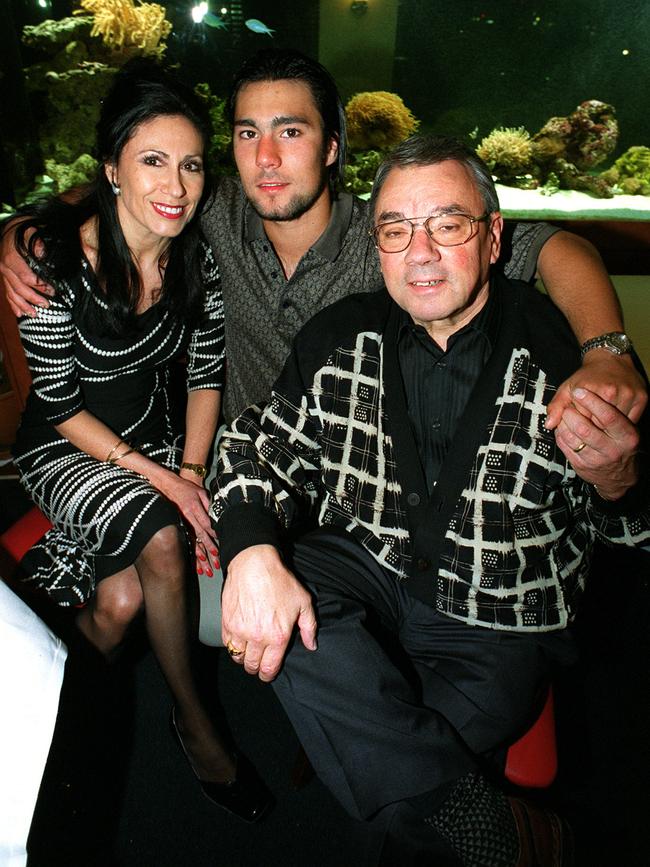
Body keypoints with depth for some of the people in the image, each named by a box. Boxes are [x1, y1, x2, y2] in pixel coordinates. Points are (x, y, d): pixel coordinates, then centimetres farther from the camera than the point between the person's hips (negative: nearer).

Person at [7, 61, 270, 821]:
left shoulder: (197, 258, -8)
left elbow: (206, 374, 1)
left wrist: (192, 470, -10)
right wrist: (157, 478, -21)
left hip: (156, 439, 4)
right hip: (63, 447, -4)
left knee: (123, 600, -18)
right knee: (160, 539, -28)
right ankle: (193, 723, -6)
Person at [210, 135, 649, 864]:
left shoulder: (562, 345, -7)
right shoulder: (343, 336, 1)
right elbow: (261, 442, 0)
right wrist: (253, 552, -21)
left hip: (495, 619, -3)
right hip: (364, 573, 4)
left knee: (400, 769, -24)